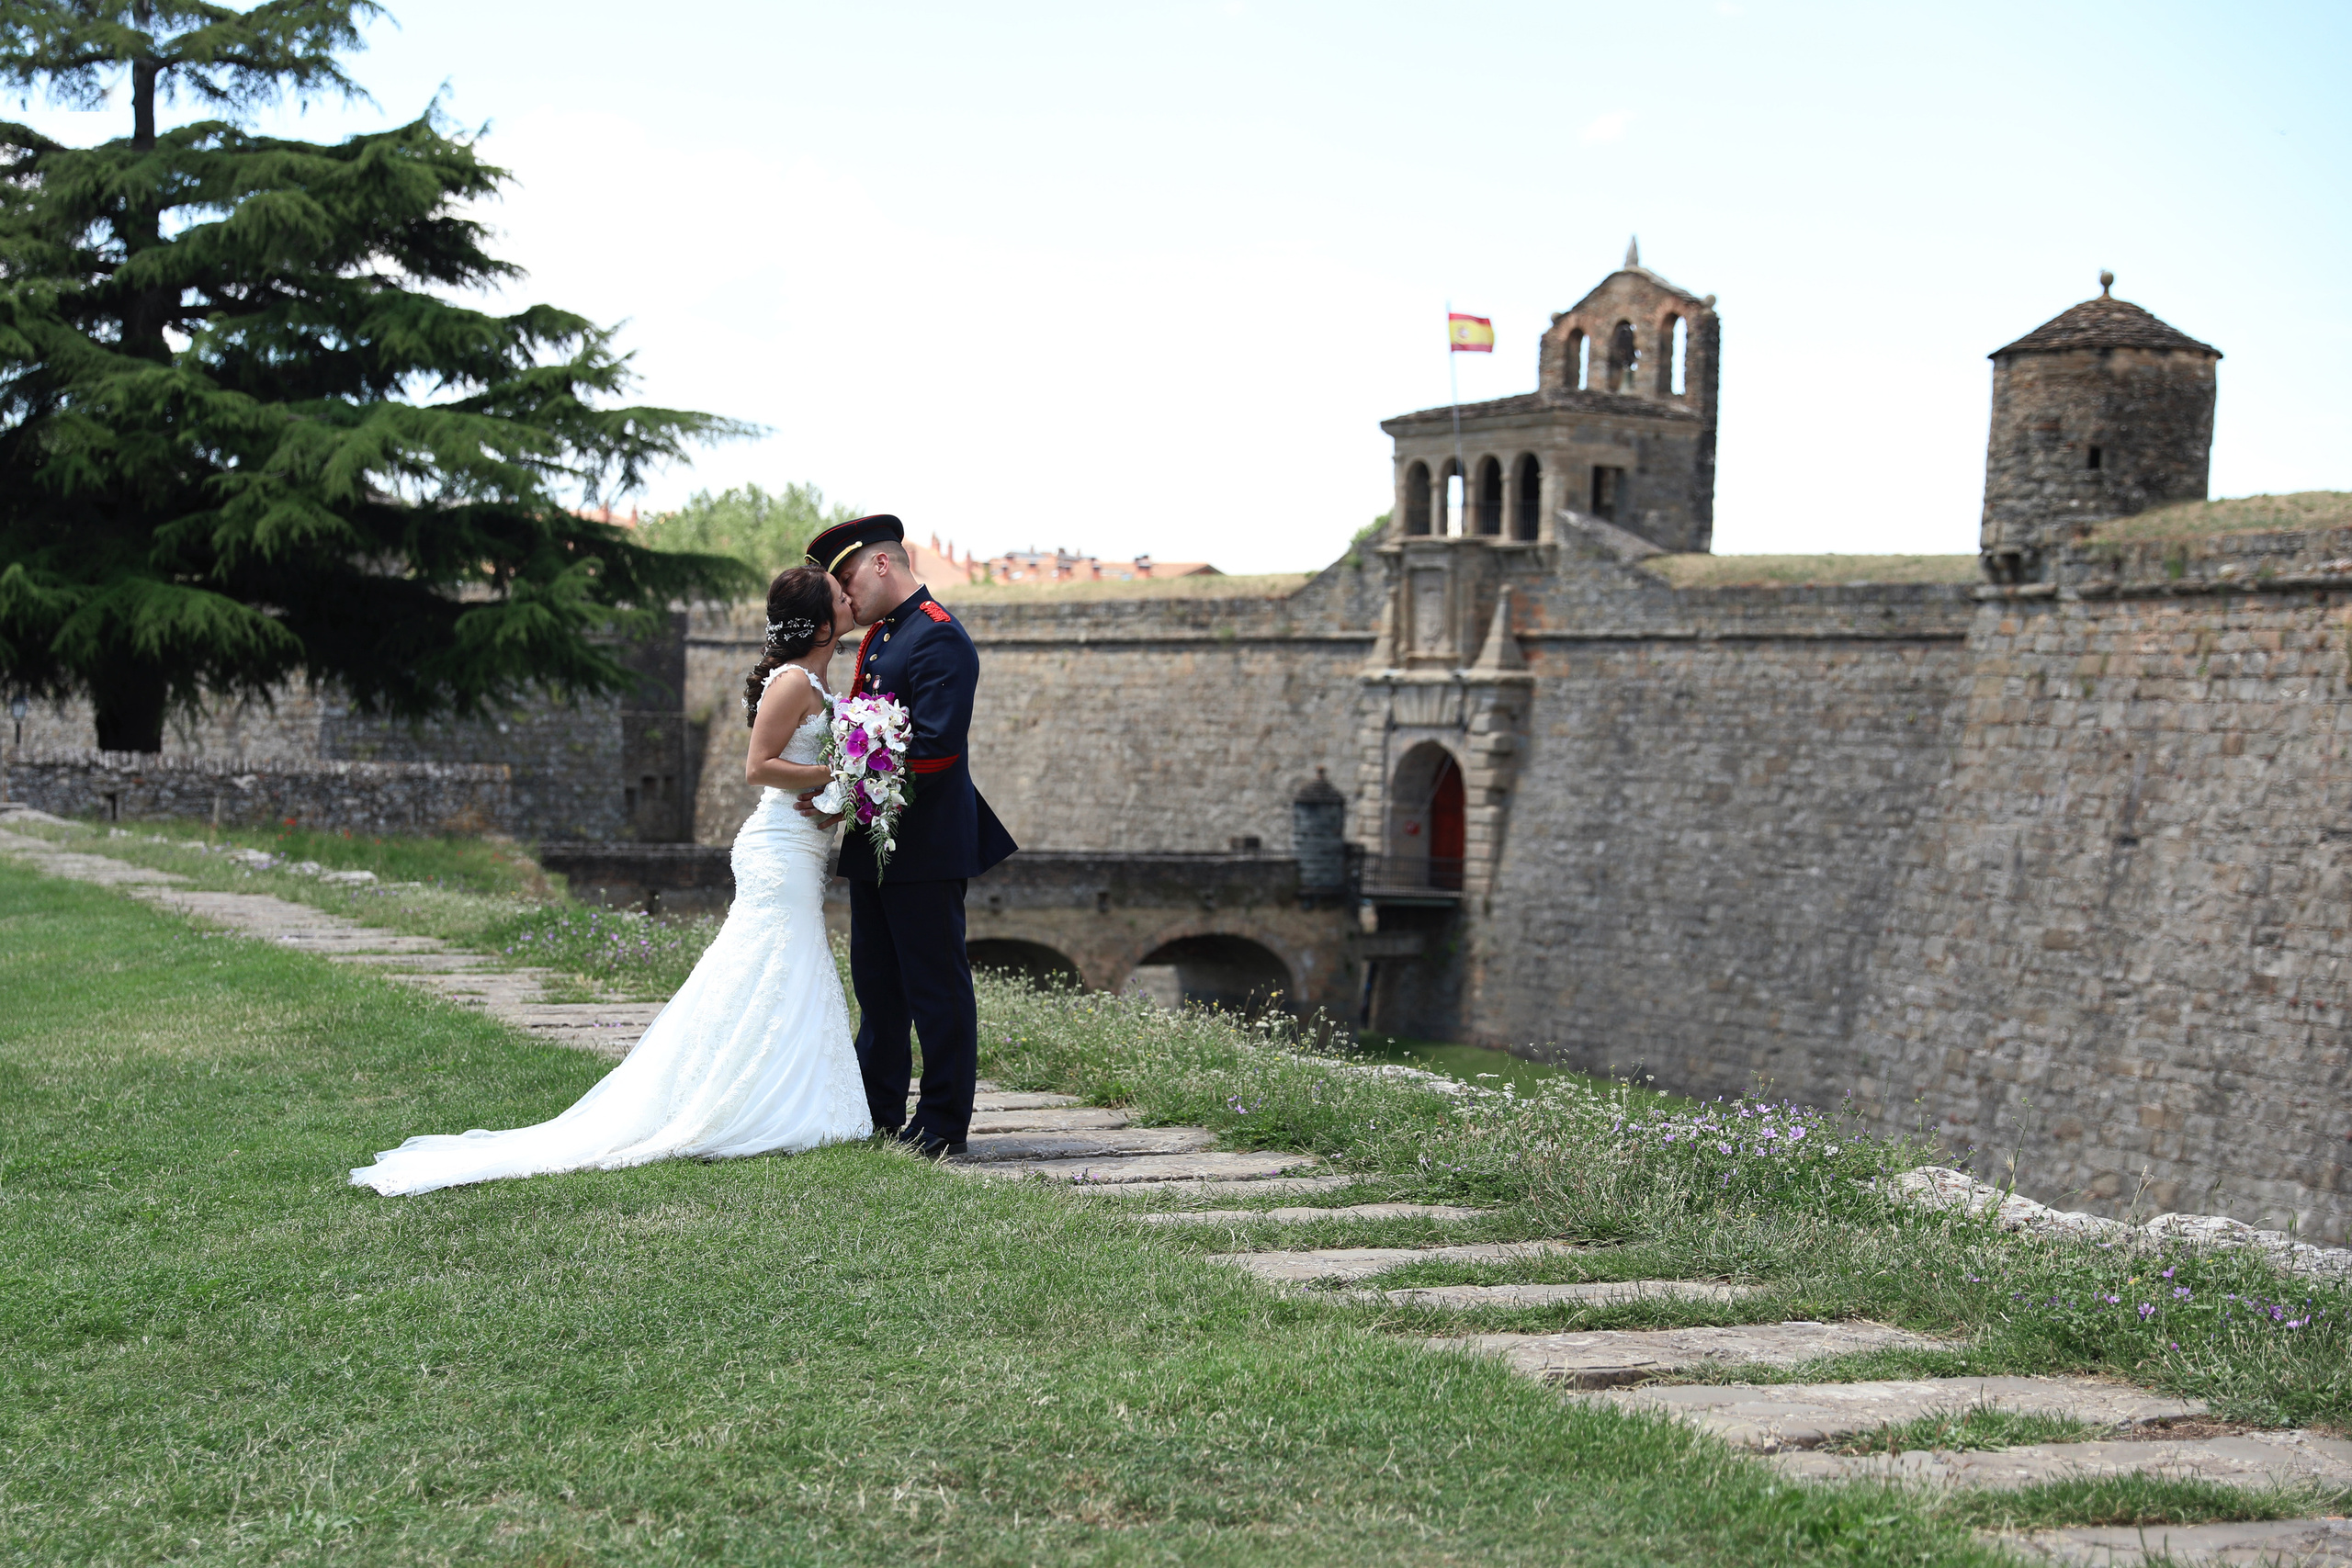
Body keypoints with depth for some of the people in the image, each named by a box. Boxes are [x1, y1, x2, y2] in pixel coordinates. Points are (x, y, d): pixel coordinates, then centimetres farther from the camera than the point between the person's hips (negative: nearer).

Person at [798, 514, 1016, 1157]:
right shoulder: (877, 636, 16)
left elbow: (934, 748, -22)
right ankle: (879, 1118, 24)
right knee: (876, 984, 15)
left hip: (924, 844, -10)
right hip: (875, 843, 10)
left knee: (935, 986, -2)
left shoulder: (937, 636, -14)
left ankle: (942, 1124, 6)